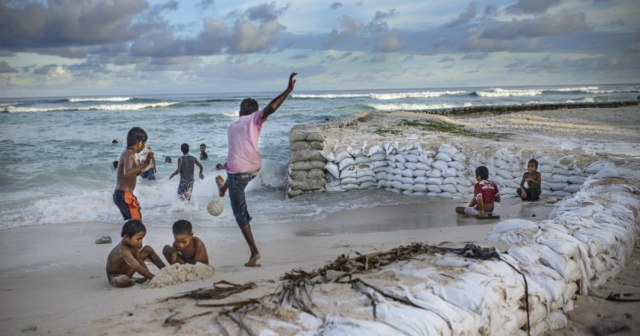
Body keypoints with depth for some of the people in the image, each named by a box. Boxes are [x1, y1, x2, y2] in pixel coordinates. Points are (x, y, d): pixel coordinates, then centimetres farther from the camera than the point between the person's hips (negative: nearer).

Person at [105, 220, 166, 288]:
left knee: (148, 249, 4)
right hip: (114, 276, -8)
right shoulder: (123, 251, -39)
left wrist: (147, 276, -14)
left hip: (126, 269, 8)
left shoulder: (133, 244, -13)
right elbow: (138, 268, -44)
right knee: (123, 281, -45)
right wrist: (153, 278, -44)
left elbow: (139, 260, -7)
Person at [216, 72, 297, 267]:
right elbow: (271, 108, -18)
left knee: (240, 213, 7)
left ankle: (254, 251, -2)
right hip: (253, 169, 0)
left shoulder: (232, 127, 14)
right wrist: (289, 90, -22)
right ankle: (223, 187, 71)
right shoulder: (253, 119, 0)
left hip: (236, 172, 1)